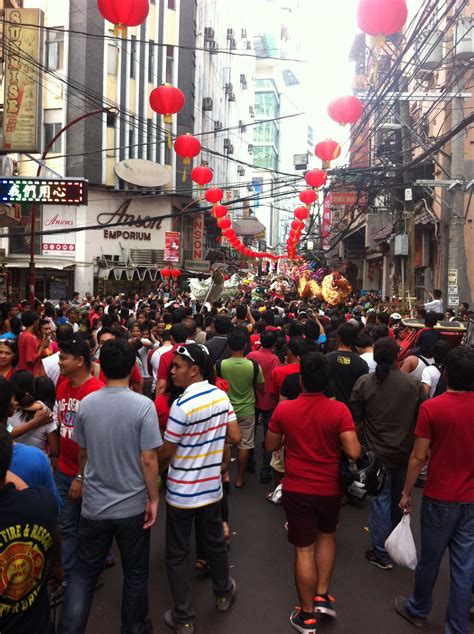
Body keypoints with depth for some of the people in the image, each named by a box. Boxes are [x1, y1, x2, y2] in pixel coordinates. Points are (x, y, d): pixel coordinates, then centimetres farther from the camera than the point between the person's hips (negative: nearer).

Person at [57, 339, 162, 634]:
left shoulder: (86, 404, -7)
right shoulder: (143, 405, -18)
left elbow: (82, 452, 6)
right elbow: (148, 459, -18)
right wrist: (153, 498, -6)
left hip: (94, 505, 2)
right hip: (132, 506, -2)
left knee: (84, 571, 19)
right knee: (135, 573, 18)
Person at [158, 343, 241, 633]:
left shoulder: (182, 406, -24)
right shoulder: (221, 396, -6)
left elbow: (165, 454, -15)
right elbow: (236, 437, -1)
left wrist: (156, 470, 6)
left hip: (182, 493, -6)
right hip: (212, 488, 6)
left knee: (177, 555, 10)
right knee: (215, 543, 24)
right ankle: (223, 593, 43)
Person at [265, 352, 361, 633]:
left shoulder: (284, 409, -12)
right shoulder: (339, 410, -16)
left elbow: (271, 446, 0)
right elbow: (354, 452, -19)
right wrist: (334, 441, 0)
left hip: (296, 489, 0)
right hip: (330, 489, 0)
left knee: (304, 549, 11)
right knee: (327, 535, 27)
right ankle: (322, 595, 27)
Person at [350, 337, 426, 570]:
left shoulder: (363, 383, -11)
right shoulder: (414, 384, -7)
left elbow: (355, 419, -5)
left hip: (377, 454, -2)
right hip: (405, 453, 3)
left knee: (381, 500, 7)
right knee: (399, 499, 21)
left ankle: (382, 554, 14)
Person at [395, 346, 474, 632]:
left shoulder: (431, 408, -16)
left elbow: (419, 457, -12)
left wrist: (407, 492, 1)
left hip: (440, 498, -2)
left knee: (430, 559, 16)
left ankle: (418, 610, 36)